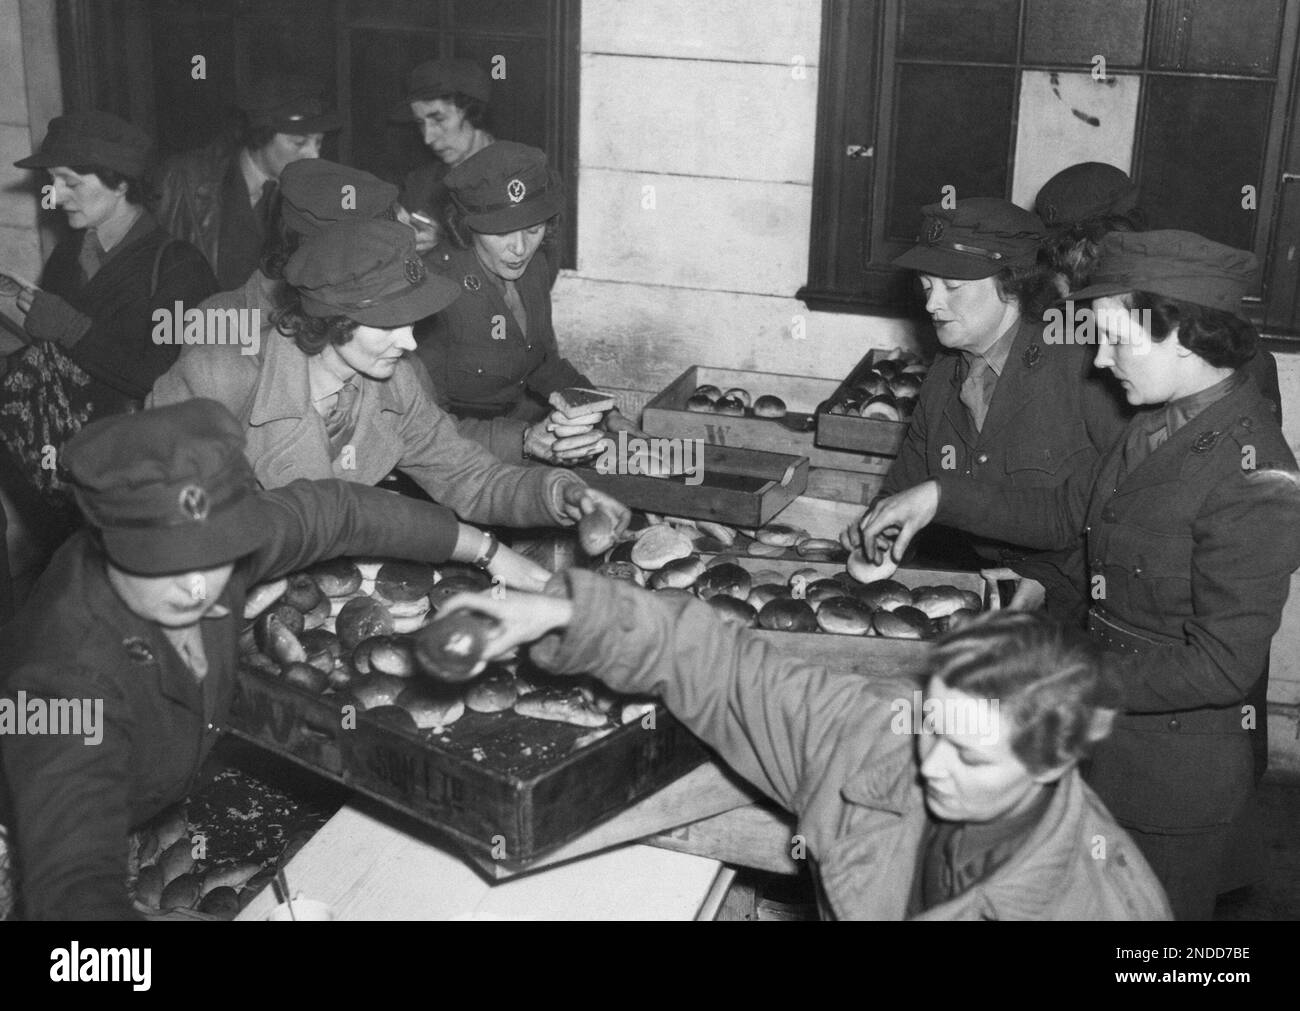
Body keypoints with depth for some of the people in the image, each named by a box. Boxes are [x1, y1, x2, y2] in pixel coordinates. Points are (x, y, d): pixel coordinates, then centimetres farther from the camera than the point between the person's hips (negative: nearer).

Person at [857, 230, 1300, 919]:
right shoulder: (1162, 423, 0)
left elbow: (1223, 667, -26)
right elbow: (1066, 513, 12)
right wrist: (940, 496, 2)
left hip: (1177, 773, -8)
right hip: (1109, 739, 8)